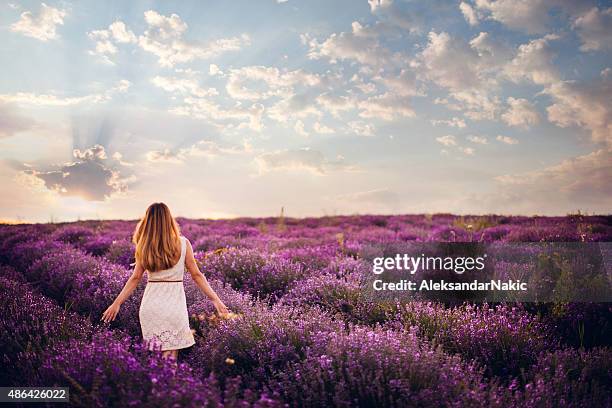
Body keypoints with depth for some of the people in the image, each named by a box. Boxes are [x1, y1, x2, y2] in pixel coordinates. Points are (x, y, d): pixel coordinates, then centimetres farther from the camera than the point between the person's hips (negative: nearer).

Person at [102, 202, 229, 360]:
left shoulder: (144, 247, -1)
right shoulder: (182, 243, -4)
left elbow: (135, 278, 3)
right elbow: (196, 275, -1)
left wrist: (117, 303, 13)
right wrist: (215, 299, 5)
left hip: (150, 305, 2)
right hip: (174, 305, -1)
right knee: (170, 357, 4)